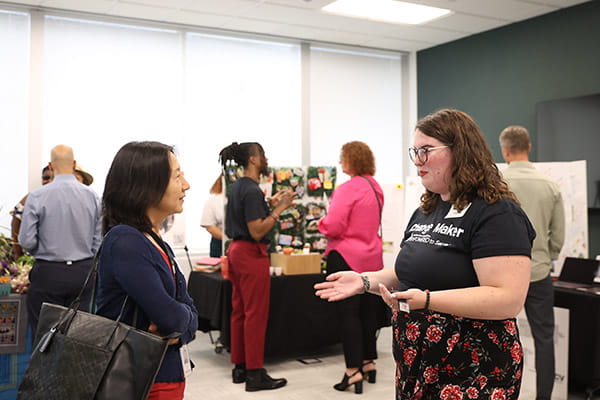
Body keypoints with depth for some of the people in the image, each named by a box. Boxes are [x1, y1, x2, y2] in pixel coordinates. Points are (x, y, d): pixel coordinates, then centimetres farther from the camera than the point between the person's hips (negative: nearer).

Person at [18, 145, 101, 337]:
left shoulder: (37, 197, -8)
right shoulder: (92, 196, -2)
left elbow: (26, 241, -6)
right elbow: (99, 241, 1)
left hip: (48, 273, -2)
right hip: (84, 272, 2)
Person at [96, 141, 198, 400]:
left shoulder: (155, 242, 8)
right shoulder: (125, 242, -20)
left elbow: (189, 312, 5)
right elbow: (169, 316, -26)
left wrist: (178, 332, -15)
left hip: (170, 375, 8)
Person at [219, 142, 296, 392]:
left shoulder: (238, 186, 13)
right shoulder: (252, 190, -17)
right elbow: (257, 232, -21)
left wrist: (269, 204, 14)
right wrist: (279, 209, -17)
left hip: (237, 250, 10)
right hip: (252, 254, -10)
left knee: (239, 311, 14)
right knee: (256, 313, -3)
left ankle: (239, 367, 23)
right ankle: (255, 374, 4)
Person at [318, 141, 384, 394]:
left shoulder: (347, 189, -17)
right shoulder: (375, 187, 11)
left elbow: (333, 227, -20)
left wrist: (321, 223, -1)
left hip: (347, 257, -8)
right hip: (372, 256, 8)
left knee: (348, 313, -2)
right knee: (367, 310, 15)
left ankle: (353, 371, 0)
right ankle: (369, 362, 26)